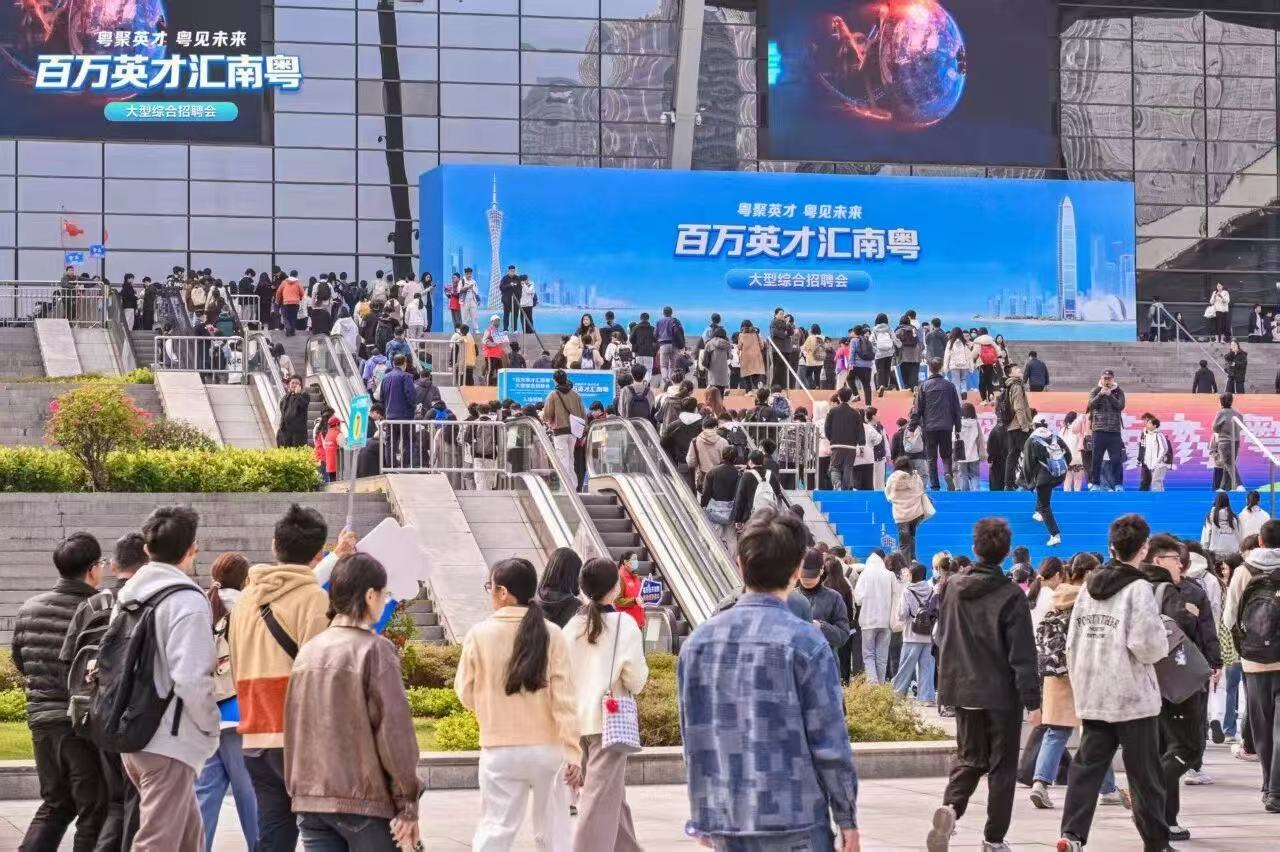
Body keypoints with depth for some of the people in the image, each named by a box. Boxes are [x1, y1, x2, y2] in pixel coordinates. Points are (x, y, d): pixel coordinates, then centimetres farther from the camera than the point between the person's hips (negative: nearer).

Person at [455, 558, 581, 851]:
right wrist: (573, 753, -7)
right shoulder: (550, 634, -4)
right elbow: (565, 699, -7)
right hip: (547, 748, 1)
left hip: (500, 750, -1)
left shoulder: (480, 634, -6)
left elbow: (466, 694, 3)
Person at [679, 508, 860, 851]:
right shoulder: (804, 642, -10)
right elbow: (829, 741, -9)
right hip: (794, 823, -5)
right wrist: (847, 819, 0)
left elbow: (693, 738, 11)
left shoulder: (698, 641, 5)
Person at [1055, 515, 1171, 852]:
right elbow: (1148, 645, -19)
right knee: (1145, 774, 4)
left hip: (1092, 696, 6)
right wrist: (1164, 647, 3)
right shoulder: (1138, 589, -11)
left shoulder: (1089, 587, 9)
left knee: (1087, 766, 5)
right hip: (1133, 697, -5)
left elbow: (1072, 641, 12)